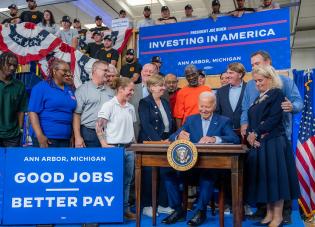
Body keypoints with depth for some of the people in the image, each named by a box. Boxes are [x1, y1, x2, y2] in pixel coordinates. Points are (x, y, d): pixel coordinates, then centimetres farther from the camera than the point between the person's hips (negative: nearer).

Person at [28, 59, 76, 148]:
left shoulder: (69, 90, 14)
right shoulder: (41, 87, -4)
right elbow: (33, 112, -10)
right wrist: (40, 136, -19)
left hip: (65, 139, 6)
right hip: (46, 138, -6)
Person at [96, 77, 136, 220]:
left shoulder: (131, 108, 12)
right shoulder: (109, 105, -9)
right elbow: (99, 127, -13)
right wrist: (104, 145, -18)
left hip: (129, 149, 7)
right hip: (115, 148, -6)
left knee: (127, 180, 13)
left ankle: (125, 209, 26)